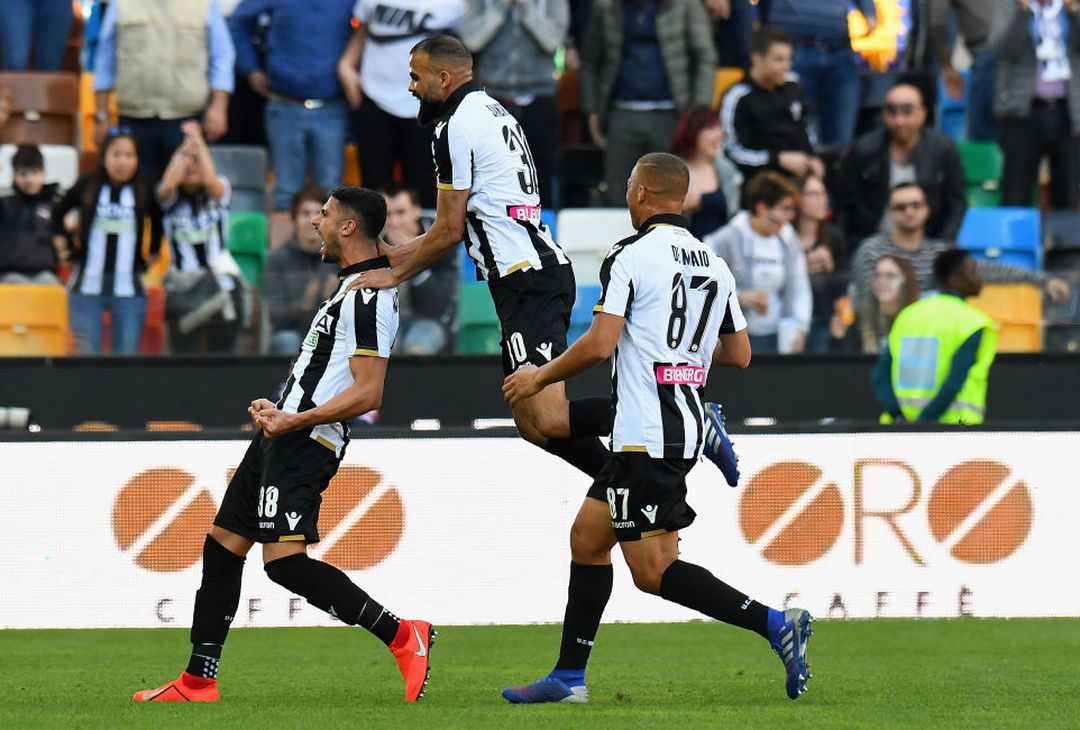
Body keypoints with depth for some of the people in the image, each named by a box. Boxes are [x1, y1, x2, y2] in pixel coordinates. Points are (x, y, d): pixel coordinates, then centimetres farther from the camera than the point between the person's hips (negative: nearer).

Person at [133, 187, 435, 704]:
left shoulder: (369, 297, -15)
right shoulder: (352, 288, 18)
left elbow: (367, 393, -23)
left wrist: (298, 420, -27)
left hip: (305, 443, -11)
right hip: (282, 435, 11)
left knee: (285, 559, -22)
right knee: (222, 547, 13)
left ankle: (403, 637, -19)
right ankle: (197, 683, 19)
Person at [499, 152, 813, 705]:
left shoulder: (631, 256, -11)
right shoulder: (713, 265, 12)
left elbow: (600, 345, -18)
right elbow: (739, 354, 15)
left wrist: (541, 376, -3)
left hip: (647, 439, -9)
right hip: (684, 429, 9)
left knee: (654, 572, -8)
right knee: (587, 536, 17)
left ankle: (775, 624, -20)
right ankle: (568, 678, 18)